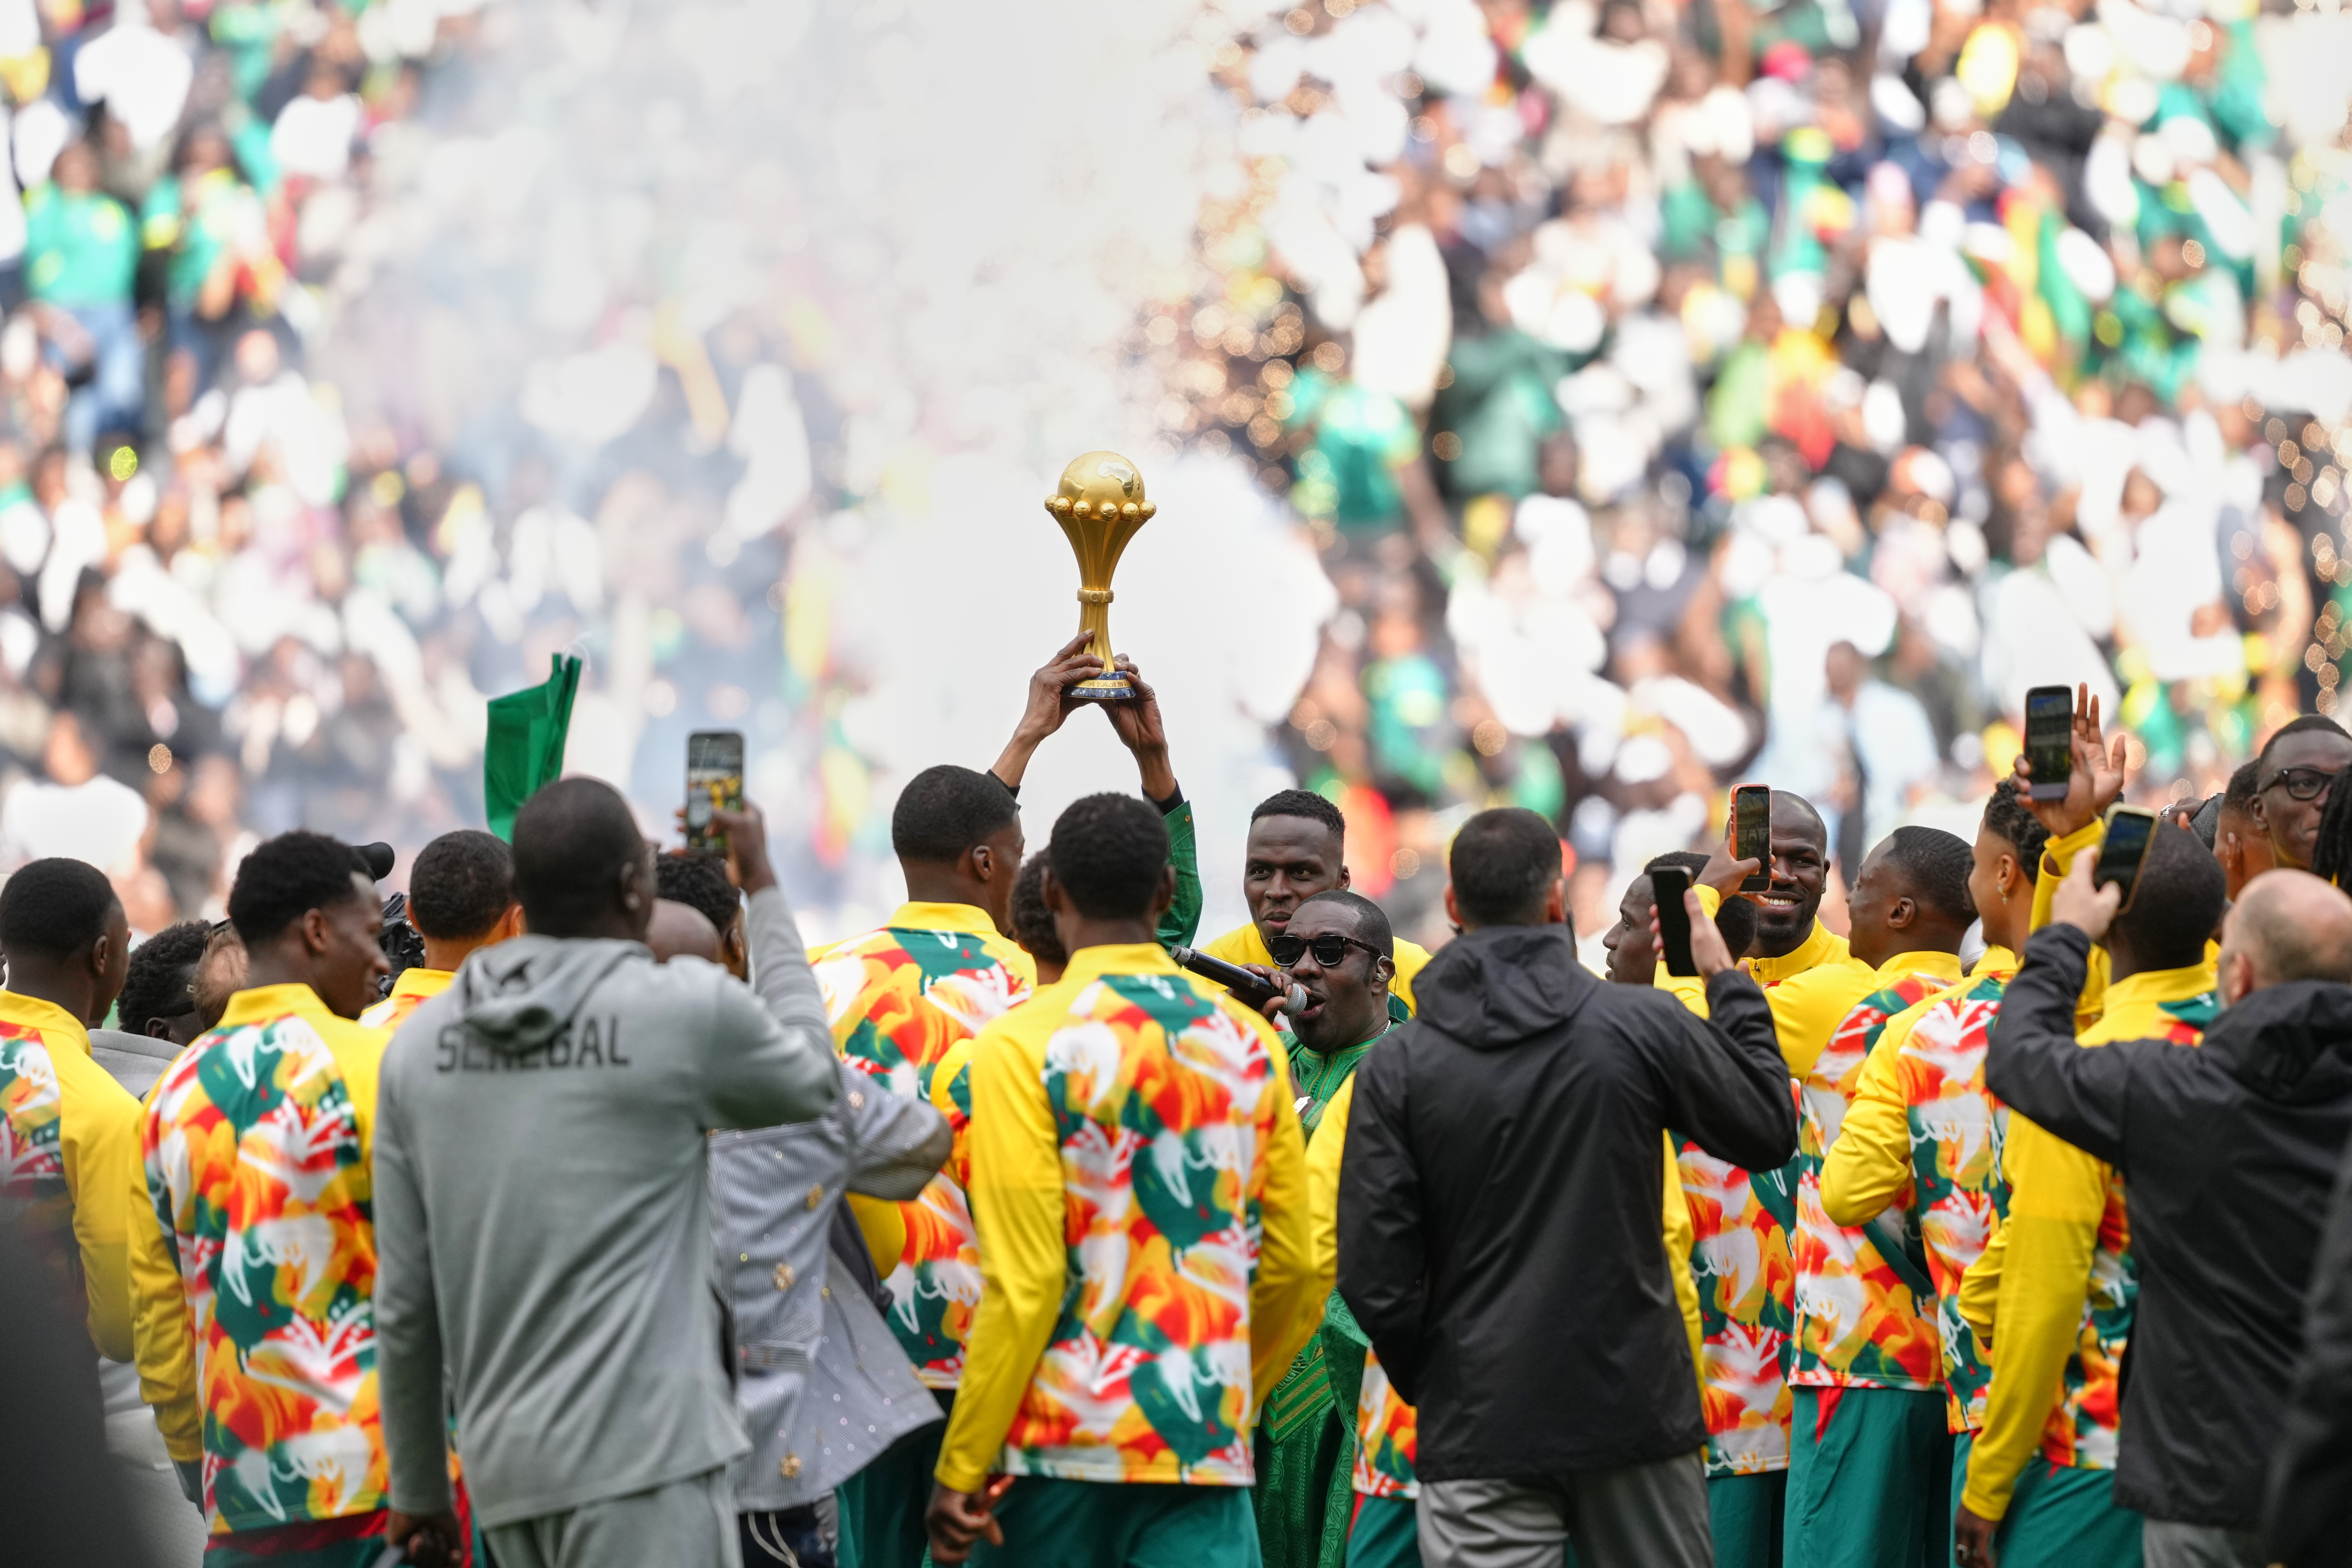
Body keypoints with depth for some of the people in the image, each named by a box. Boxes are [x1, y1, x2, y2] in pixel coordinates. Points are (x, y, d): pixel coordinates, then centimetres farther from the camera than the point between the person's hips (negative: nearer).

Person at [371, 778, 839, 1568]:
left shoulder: (421, 1043, 7)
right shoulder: (686, 1011, -6)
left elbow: (405, 1299, 9)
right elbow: (811, 1077, 16)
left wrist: (417, 1485, 19)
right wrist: (765, 888, 24)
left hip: (503, 1464, 6)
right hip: (642, 1453, -6)